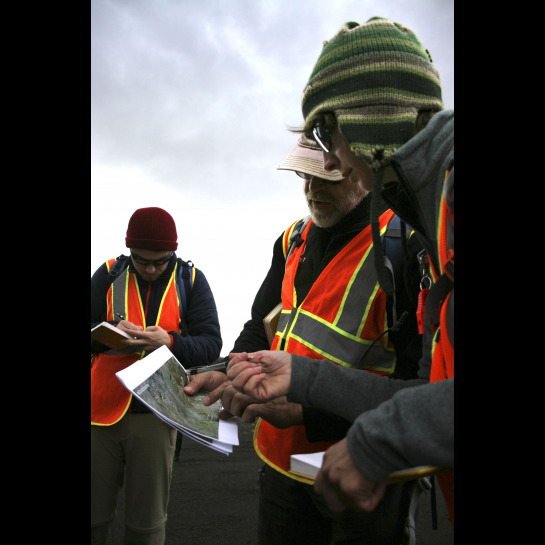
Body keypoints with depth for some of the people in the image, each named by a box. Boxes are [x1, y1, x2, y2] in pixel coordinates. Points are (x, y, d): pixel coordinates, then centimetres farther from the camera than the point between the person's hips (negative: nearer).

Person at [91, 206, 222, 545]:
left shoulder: (191, 280, 1)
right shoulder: (109, 274, 4)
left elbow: (211, 345, -4)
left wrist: (170, 342, -22)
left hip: (155, 415, -1)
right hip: (103, 408, 1)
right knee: (94, 515, 10)